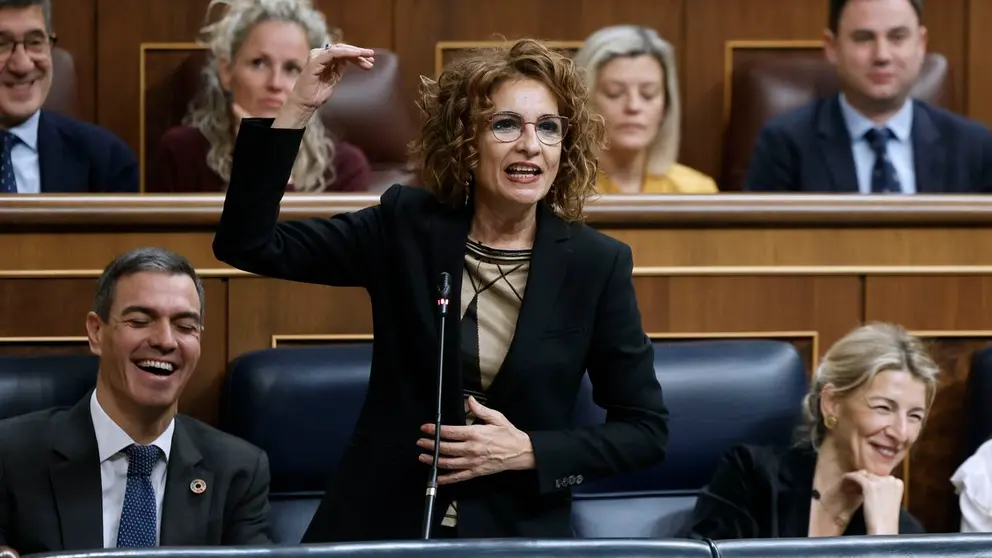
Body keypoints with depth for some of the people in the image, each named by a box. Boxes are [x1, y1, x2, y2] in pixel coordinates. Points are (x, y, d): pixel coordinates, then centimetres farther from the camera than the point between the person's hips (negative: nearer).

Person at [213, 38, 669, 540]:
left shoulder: (598, 263, -4)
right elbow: (248, 244, -7)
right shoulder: (404, 226, 0)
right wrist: (298, 108, -13)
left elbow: (646, 430, 1)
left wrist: (528, 452, -13)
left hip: (517, 537, 0)